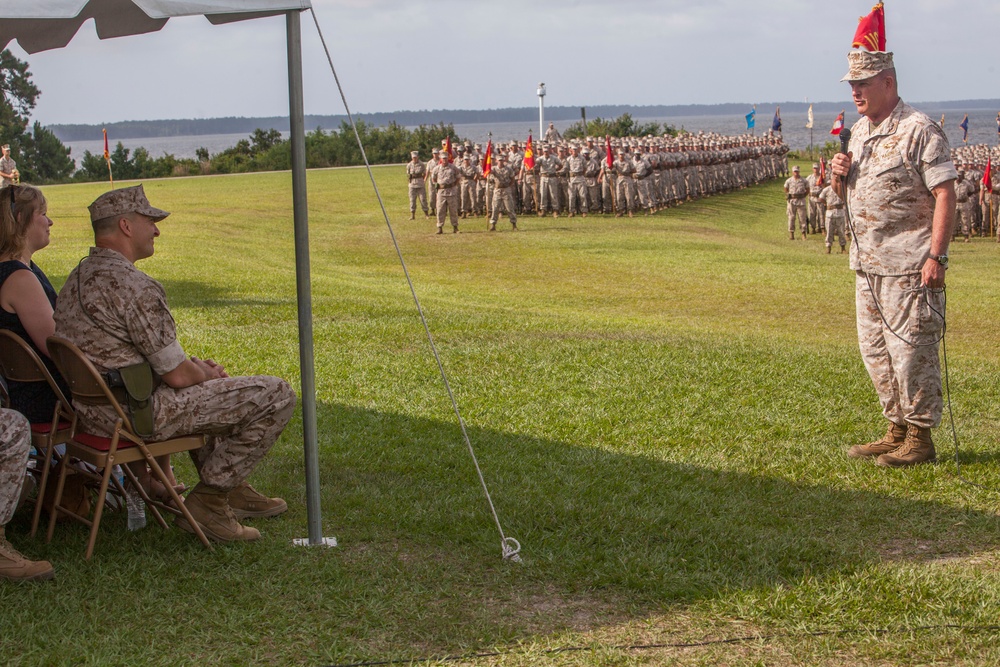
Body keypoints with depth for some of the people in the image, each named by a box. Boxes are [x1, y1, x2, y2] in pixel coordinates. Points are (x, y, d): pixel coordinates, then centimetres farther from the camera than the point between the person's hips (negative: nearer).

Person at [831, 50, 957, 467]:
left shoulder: (919, 131, -11)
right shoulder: (859, 132, 15)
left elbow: (945, 195, -16)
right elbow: (846, 194, 25)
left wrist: (936, 256, -22)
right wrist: (839, 175, 1)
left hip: (909, 265, -9)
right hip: (867, 262, 9)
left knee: (910, 350, -5)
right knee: (875, 349, 13)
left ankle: (920, 439, 4)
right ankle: (897, 431, 24)